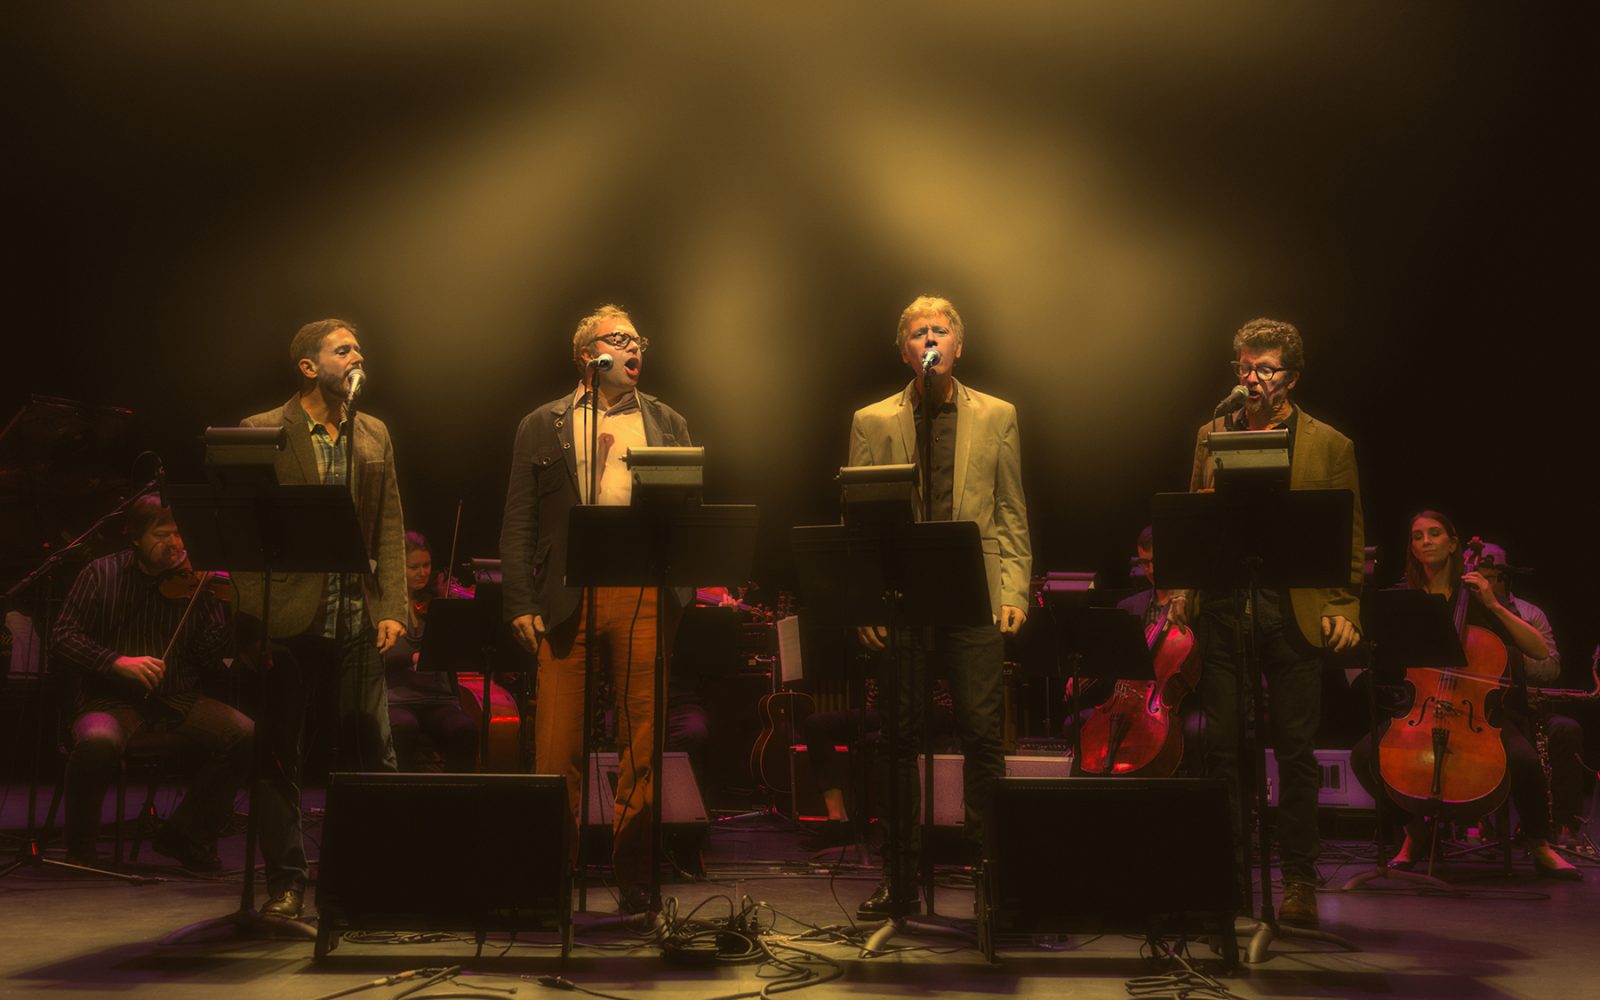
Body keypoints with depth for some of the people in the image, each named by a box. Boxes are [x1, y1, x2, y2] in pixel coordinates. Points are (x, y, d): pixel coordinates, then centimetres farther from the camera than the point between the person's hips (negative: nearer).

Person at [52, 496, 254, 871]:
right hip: (112, 699, -2)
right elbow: (64, 636, -2)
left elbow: (210, 660, -2)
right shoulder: (101, 574, 3)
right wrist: (117, 662, -17)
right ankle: (80, 850, -10)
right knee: (97, 742, -36)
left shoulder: (194, 582, 4)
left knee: (244, 734, -22)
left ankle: (187, 835, -2)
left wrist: (219, 608, -18)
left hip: (179, 700, 2)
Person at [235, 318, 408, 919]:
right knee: (279, 757, 4)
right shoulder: (263, 434, 0)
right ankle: (285, 882, 15)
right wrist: (255, 615, -9)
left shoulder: (374, 435, 13)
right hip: (289, 621, -3)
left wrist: (392, 609, 1)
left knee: (371, 754, 4)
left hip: (358, 621, 3)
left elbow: (390, 530, 11)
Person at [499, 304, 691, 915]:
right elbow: (518, 523, 8)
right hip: (566, 600, -1)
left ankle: (634, 876, 11)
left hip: (644, 597, 1)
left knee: (644, 743, 1)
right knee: (558, 744, -1)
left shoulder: (667, 424, 17)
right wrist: (520, 603, -2)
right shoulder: (542, 426, 13)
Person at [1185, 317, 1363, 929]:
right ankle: (1232, 879, 13)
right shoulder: (1212, 436, 14)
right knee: (1222, 747, 4)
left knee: (1296, 750, 3)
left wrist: (1344, 608, -6)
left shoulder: (1329, 446, 6)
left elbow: (1349, 540, 5)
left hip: (1294, 613, -2)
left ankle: (1299, 882, 13)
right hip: (1222, 609, 2)